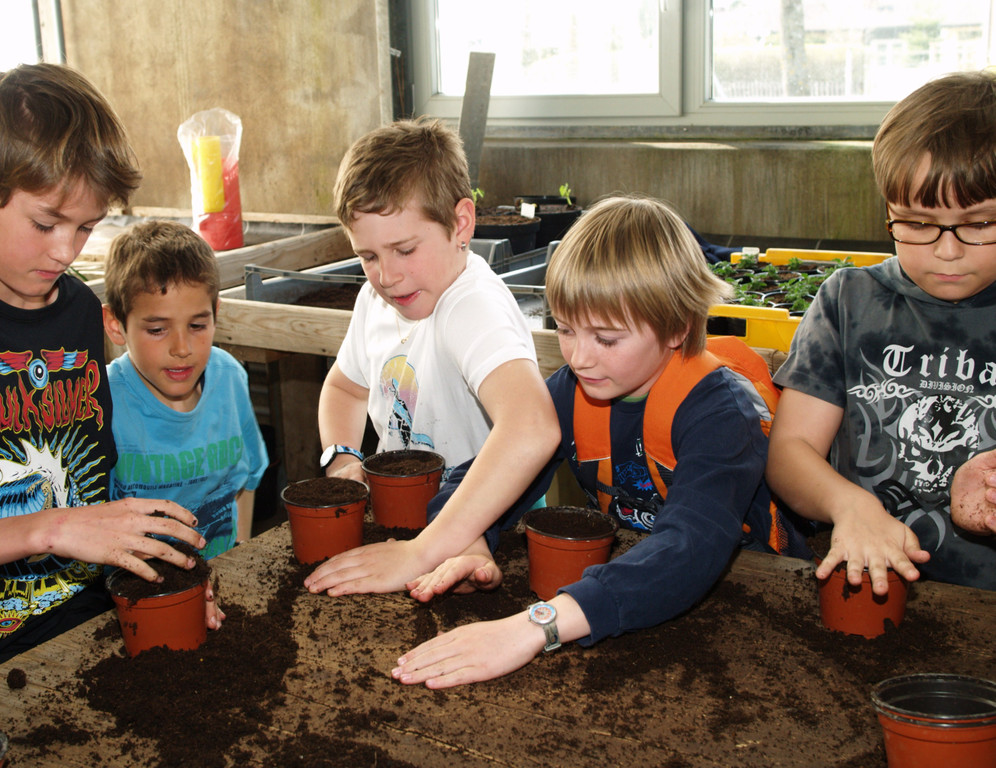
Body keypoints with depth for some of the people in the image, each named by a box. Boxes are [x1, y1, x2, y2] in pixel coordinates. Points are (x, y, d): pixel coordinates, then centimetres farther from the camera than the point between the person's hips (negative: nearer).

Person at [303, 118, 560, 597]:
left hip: (483, 541, -7)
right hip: (399, 529, 7)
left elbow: (532, 430, -42)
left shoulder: (475, 309, -24)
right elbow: (344, 386, 21)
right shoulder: (377, 297, 2)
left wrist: (417, 556, -40)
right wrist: (343, 459, 1)